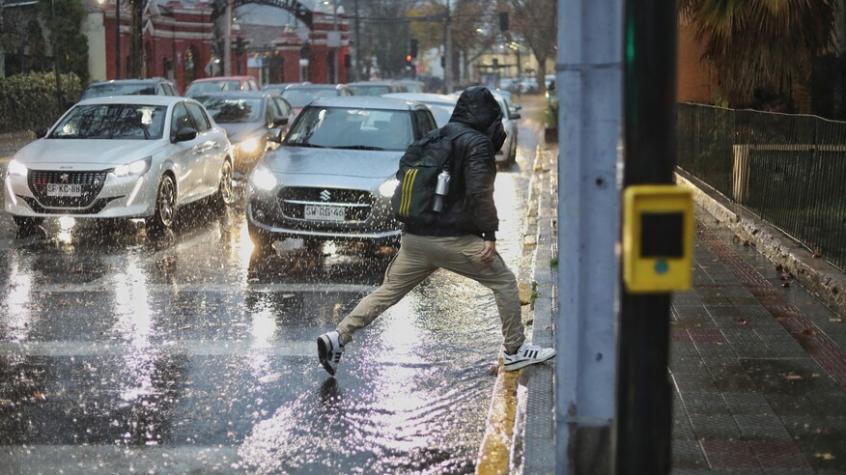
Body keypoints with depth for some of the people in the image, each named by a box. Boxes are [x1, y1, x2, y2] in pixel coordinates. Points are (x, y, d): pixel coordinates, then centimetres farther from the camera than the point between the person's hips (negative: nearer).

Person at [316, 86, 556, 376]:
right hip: (454, 240, -7)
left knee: (387, 291, 11)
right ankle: (514, 351, 8)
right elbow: (479, 192, -18)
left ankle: (338, 337, 1)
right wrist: (490, 234, -15)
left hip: (415, 237, 7)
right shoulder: (478, 143, -8)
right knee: (504, 283, 6)